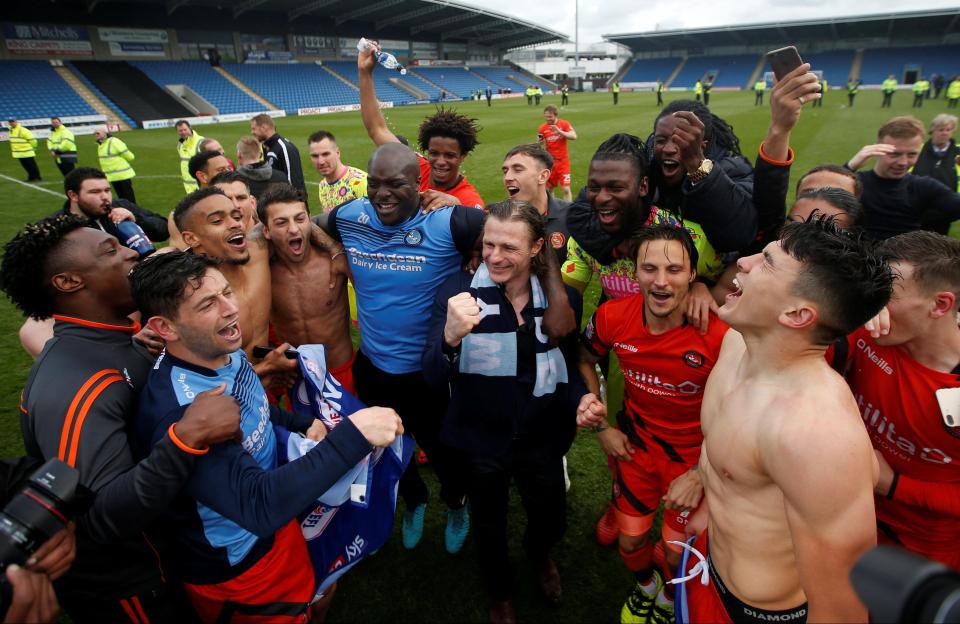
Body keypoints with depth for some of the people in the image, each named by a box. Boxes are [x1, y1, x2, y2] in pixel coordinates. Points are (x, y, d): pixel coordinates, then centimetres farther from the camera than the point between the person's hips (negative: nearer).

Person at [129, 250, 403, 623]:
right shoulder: (179, 415, -35)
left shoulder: (227, 354, -7)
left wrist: (303, 425, -2)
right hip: (236, 569, -7)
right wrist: (353, 434, -43)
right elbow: (258, 505, -42)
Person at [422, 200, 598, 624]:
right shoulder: (458, 291, -17)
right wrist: (451, 335, -42)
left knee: (552, 523, 23)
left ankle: (538, 554, 63)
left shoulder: (561, 298, -10)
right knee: (489, 527, 22)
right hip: (481, 441, -1)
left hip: (542, 441, 2)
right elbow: (434, 378, -22)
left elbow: (567, 366, 3)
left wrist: (581, 398, -19)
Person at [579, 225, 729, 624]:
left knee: (677, 552, 13)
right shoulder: (613, 317, -19)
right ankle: (646, 586, 54)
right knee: (630, 541, 16)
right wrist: (601, 427, 0)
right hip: (637, 442, 3)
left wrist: (700, 474, -16)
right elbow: (585, 359, 3)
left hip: (695, 453, -2)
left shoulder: (721, 336, -29)